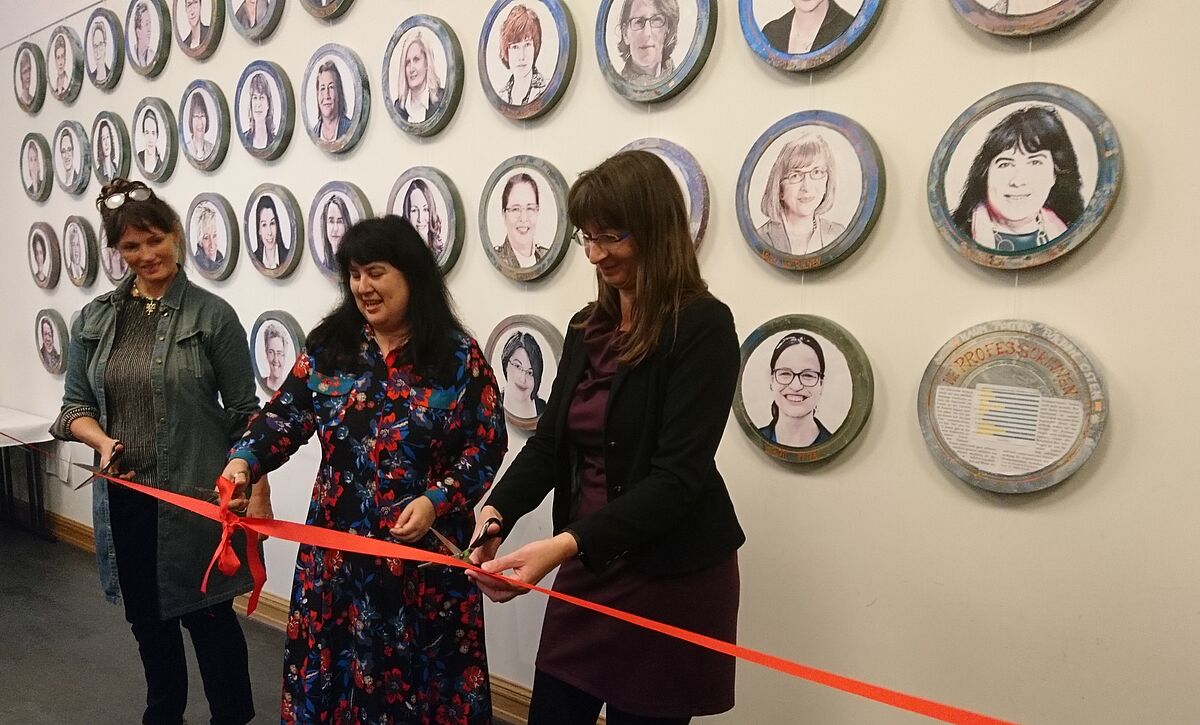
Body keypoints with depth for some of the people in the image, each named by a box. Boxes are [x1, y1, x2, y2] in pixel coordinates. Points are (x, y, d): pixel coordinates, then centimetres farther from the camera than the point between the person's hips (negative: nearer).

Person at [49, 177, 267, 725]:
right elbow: (75, 404, 9)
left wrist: (258, 490, -9)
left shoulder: (212, 315, -7)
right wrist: (103, 441, -12)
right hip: (124, 496, 5)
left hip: (196, 495, -4)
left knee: (208, 615, 5)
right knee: (147, 618, 19)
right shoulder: (94, 319, 5)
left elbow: (244, 412, -5)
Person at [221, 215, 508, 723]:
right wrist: (244, 460, -17)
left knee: (416, 672, 7)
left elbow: (486, 446, -5)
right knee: (333, 668, 12)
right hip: (339, 544, 3)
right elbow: (285, 416, 1)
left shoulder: (459, 357, -4)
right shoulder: (329, 347, 5)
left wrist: (436, 501, -18)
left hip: (426, 551, -2)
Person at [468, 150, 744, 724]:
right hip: (587, 570, 7)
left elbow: (678, 475, -22)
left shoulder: (702, 326, -15)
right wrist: (496, 512, -12)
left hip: (670, 580, -6)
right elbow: (550, 442, 6)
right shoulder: (587, 327, 7)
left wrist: (566, 544, -32)